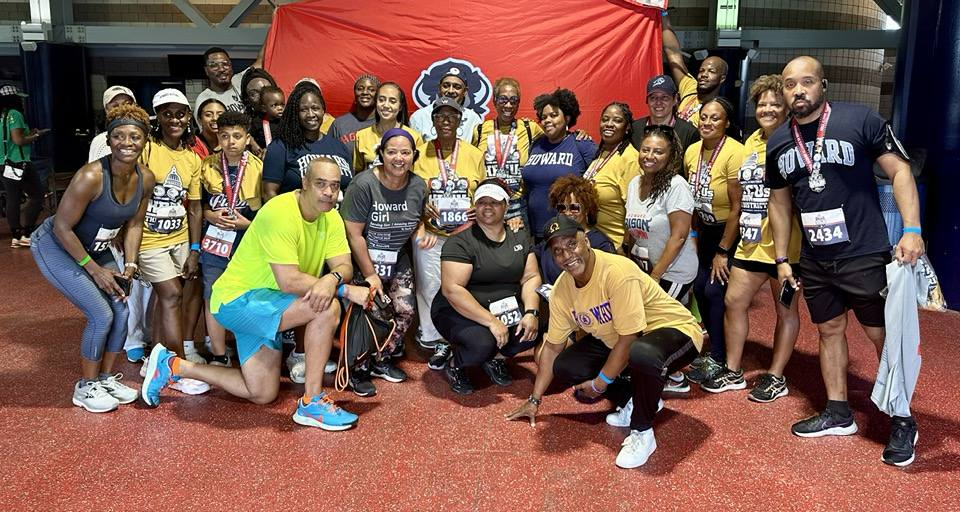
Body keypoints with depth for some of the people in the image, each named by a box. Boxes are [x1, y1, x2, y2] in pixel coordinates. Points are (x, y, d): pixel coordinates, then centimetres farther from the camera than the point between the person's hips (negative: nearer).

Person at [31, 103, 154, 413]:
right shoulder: (91, 177, -32)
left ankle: (106, 378, 22)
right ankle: (86, 387, 9)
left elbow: (134, 224, 2)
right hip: (56, 248, -7)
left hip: (96, 249, 7)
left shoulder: (145, 179, -12)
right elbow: (62, 227, -25)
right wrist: (95, 270, -19)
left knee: (121, 311, 2)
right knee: (101, 315, -12)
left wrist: (129, 265, -6)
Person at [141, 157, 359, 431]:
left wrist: (332, 278, -33)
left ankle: (174, 366, 24)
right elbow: (288, 281, -30)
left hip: (264, 305, 9)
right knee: (327, 307, -28)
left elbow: (344, 266, -8)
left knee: (262, 395, 11)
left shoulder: (331, 218, 1)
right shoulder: (280, 213, -25)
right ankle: (312, 403, -17)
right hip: (237, 299, -9)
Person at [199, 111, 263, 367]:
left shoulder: (258, 167, -2)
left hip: (248, 244, -2)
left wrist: (248, 223, -12)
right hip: (215, 242, 2)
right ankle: (219, 357, 16)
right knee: (213, 298, 5)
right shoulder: (208, 165, 4)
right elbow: (199, 203, 12)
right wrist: (211, 216, -6)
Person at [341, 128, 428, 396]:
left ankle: (381, 360, 19)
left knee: (406, 311, -7)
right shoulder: (364, 184, -18)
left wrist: (421, 234, -10)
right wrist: (370, 274, -16)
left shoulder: (418, 186, -1)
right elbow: (354, 234, -17)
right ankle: (357, 370, 6)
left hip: (397, 259, 5)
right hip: (362, 259, -5)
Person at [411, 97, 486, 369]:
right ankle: (436, 341, 14)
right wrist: (421, 207, -13)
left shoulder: (474, 154, 8)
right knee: (430, 287, -2)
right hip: (430, 234, -1)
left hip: (466, 235, 1)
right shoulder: (420, 153, 4)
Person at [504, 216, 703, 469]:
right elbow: (553, 346, 3)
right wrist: (534, 400, 5)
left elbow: (628, 339, -28)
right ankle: (634, 400, 11)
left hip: (673, 329, -7)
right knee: (565, 368, -8)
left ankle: (642, 432, -14)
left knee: (642, 355, -41)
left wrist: (600, 383, -17)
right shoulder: (562, 288, -6)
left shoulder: (617, 272, -30)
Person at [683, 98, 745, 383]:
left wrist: (723, 251, -18)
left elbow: (738, 206, -21)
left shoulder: (734, 153, -22)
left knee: (715, 290, -11)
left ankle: (719, 359, 5)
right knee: (700, 288, 1)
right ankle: (716, 348, 21)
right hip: (707, 231, 6)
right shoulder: (691, 152, -1)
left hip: (733, 232, -6)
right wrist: (697, 236, 7)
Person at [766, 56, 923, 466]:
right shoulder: (778, 142, 6)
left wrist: (912, 230, -19)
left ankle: (903, 422, 19)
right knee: (829, 330, 14)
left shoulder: (861, 121, -9)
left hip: (865, 255, -5)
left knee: (884, 335, 3)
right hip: (814, 260, 5)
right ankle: (838, 414, 28)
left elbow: (899, 171, -8)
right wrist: (782, 258, 12)